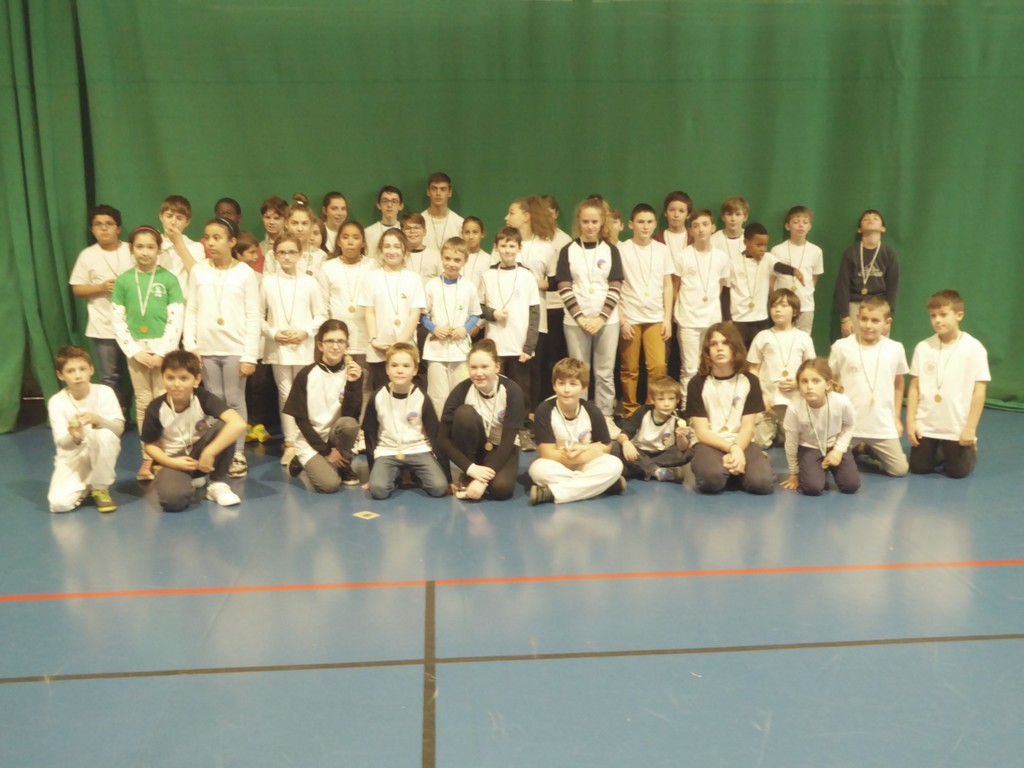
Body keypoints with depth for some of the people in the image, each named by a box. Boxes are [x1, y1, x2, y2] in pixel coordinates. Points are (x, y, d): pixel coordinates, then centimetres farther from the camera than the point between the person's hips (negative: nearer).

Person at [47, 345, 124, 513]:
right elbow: (61, 443, -19)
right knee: (59, 503, -23)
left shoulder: (104, 392, -14)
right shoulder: (56, 402, -14)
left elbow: (119, 427, -21)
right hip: (73, 457, 0)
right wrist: (74, 437, -43)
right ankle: (85, 487, 15)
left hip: (102, 452, 0)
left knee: (105, 434, -35)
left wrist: (99, 420, -42)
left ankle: (100, 488, -11)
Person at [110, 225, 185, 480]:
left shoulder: (169, 279, -3)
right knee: (143, 403, 8)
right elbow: (118, 321, 2)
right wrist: (135, 351, -8)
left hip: (164, 348, -2)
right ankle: (147, 457, 14)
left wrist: (161, 353, -12)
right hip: (136, 349, 2)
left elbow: (176, 320, -6)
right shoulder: (123, 280, 3)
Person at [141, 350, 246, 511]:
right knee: (172, 499, -32)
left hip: (202, 454, 0)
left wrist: (209, 454, -36)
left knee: (224, 426, -31)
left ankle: (218, 484, -10)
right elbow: (150, 445, -1)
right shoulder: (155, 409, -17)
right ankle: (192, 480, 8)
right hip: (175, 460, 0)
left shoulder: (203, 398, -23)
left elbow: (239, 424, -37)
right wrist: (172, 462, -19)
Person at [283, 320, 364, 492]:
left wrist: (352, 384, -28)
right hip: (311, 440, -2)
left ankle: (344, 467, -4)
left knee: (348, 423, -33)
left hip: (336, 435, 2)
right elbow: (300, 419, -8)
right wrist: (326, 451, -12)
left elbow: (351, 415, -15)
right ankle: (302, 462, 10)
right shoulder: (306, 375, -10)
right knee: (330, 484, -25)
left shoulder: (353, 373, -5)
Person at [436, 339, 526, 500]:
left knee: (501, 488, -32)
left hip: (501, 450, -1)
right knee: (465, 413, -30)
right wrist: (470, 468, -31)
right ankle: (466, 478, -13)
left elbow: (508, 442, -24)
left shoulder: (512, 391, -23)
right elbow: (443, 438, -20)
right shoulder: (462, 390, -20)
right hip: (474, 447, 1)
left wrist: (483, 480, -31)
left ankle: (481, 478, 4)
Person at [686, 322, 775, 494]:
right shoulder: (698, 383, -5)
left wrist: (737, 451, -21)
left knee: (763, 482, -28)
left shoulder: (750, 381, 0)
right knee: (712, 478, -35)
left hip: (741, 442, 2)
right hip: (709, 443, -1)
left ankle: (732, 467, 5)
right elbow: (702, 432, -7)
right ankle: (730, 468, 2)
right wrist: (732, 448, -22)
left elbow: (747, 427, -2)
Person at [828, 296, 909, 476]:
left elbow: (899, 385, 11)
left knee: (900, 469, -3)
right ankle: (855, 449, 30)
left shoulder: (895, 349, -2)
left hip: (883, 425, 1)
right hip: (847, 423, -1)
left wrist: (897, 418, 11)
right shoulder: (841, 347, -8)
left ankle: (870, 450, 26)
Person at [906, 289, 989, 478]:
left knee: (958, 472, 4)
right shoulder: (923, 347, -3)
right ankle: (940, 452, 37)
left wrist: (970, 428, -10)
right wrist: (910, 422, -2)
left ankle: (970, 451, 36)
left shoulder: (974, 348, -10)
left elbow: (979, 391, -9)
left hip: (958, 427, -2)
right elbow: (914, 387, 1)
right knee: (918, 468, 7)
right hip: (925, 425, 3)